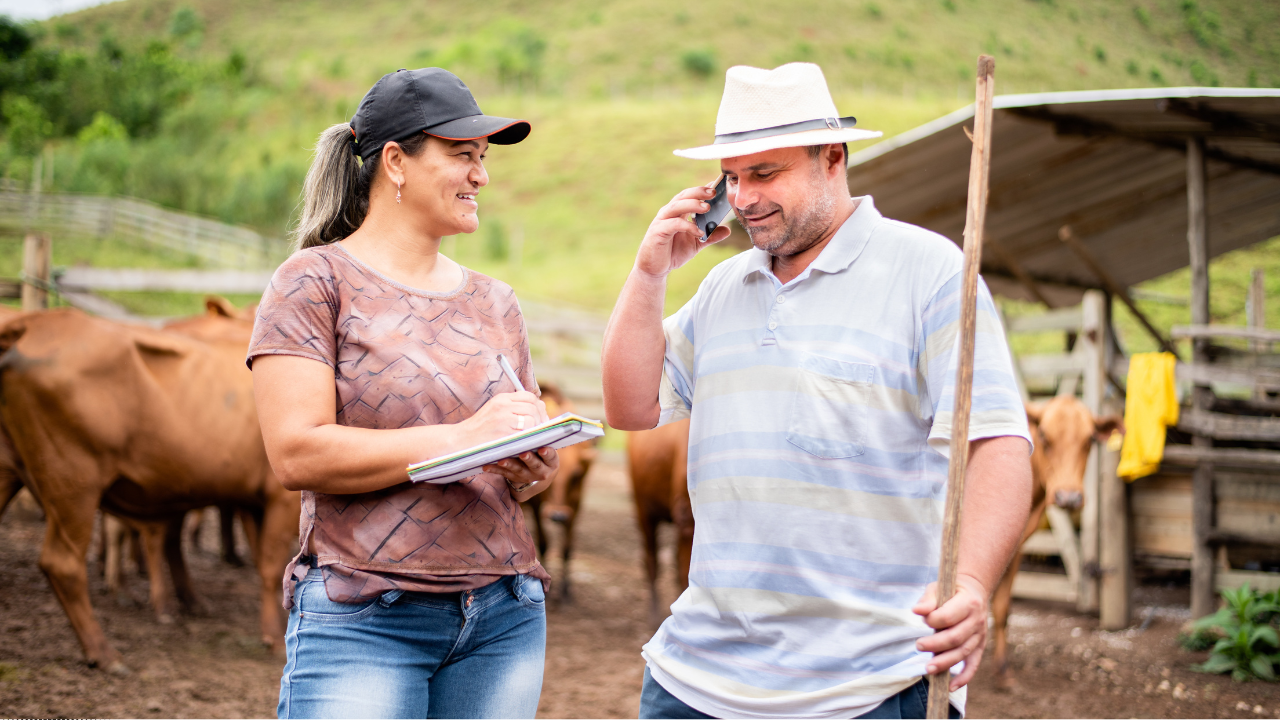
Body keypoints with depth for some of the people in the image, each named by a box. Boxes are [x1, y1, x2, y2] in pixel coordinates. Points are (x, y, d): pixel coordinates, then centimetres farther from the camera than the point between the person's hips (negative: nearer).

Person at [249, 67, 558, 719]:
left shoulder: (494, 303, 15)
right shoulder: (315, 282, -3)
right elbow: (295, 455, -14)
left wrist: (532, 470, -5)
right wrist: (461, 439, -18)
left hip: (504, 617, 5)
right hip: (362, 617, -5)